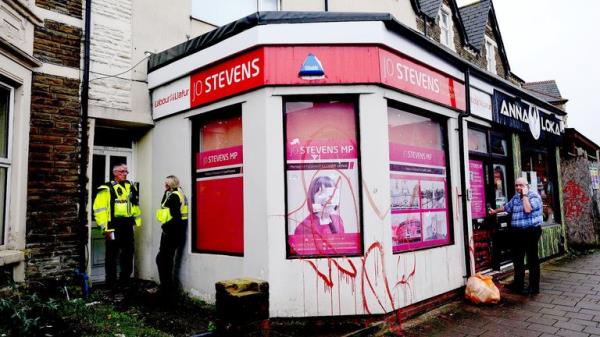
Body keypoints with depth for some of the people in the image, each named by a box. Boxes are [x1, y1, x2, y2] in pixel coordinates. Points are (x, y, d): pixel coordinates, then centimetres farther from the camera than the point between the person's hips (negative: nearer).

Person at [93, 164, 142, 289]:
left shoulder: (131, 187, 12)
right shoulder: (107, 189, -8)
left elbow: (135, 205, 19)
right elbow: (99, 209, -13)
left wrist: (137, 221, 12)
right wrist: (106, 228, -16)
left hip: (127, 226, 6)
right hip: (114, 226, -6)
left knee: (128, 254, 13)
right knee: (112, 255, 4)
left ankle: (125, 281, 27)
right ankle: (111, 284, 16)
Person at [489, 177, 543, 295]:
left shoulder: (534, 195, -10)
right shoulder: (516, 197, 14)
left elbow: (527, 209, -26)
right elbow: (507, 207, 31)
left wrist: (525, 195, -17)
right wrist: (495, 211, 41)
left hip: (531, 231, -8)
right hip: (518, 232, 8)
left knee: (532, 259, -2)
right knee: (517, 258, 15)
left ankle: (534, 287, 8)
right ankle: (518, 284, 27)